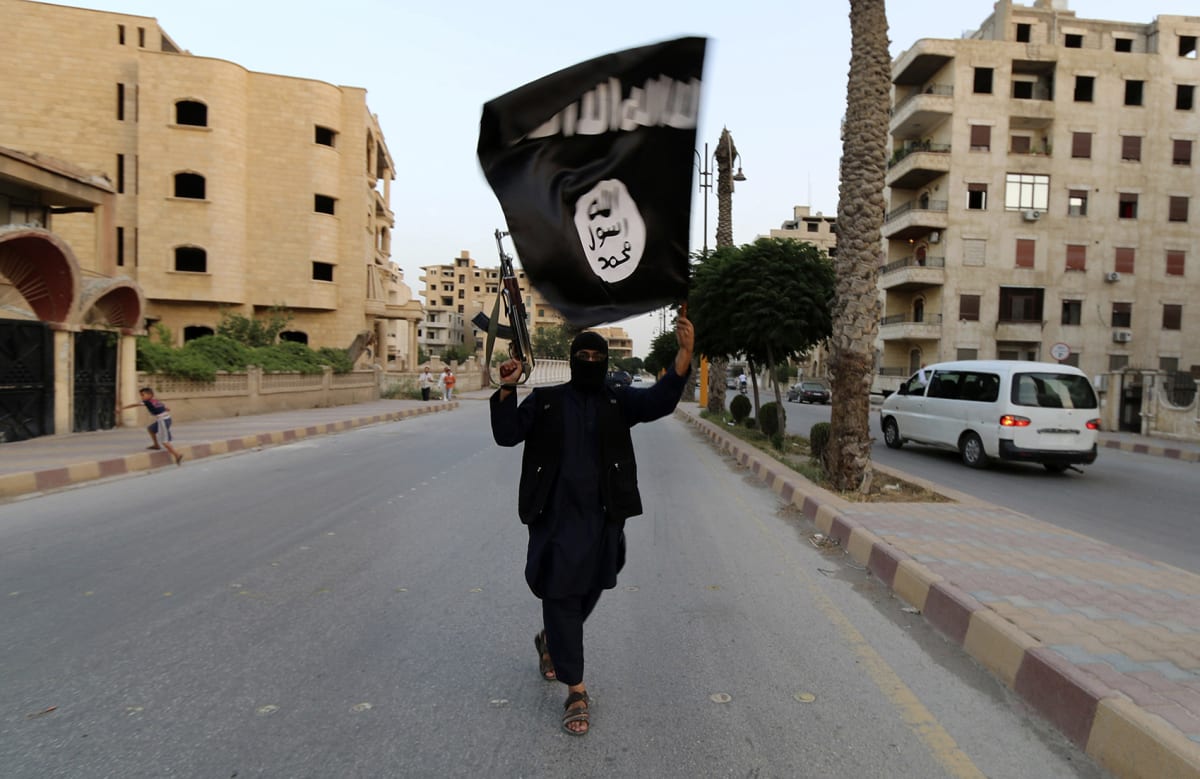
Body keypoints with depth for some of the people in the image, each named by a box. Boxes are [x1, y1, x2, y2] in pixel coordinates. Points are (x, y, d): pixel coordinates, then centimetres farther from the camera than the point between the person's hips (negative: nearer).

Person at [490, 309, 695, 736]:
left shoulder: (618, 401, 4)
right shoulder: (545, 400, 2)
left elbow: (660, 399, -12)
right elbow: (507, 433, -5)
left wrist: (684, 351, -25)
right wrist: (507, 389, -18)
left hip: (602, 519, 2)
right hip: (556, 518, -2)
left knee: (588, 593, 17)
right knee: (561, 597, 0)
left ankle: (549, 640, 48)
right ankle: (576, 692, 12)